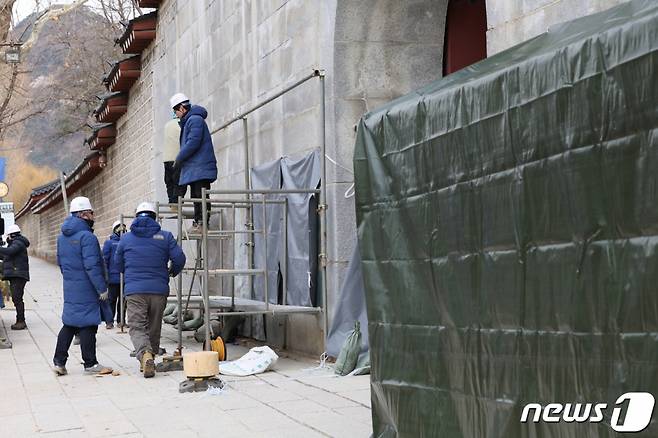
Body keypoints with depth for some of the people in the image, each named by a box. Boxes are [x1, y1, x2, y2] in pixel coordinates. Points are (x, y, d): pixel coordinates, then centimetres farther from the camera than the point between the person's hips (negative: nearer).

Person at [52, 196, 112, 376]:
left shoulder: (62, 237, 11)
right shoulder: (87, 237, -17)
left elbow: (60, 262, 20)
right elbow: (92, 266, -21)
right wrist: (102, 288, -16)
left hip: (70, 287, 8)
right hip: (86, 289, -8)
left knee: (69, 324, 14)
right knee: (88, 324, 0)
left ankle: (59, 361, 14)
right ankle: (90, 364, 7)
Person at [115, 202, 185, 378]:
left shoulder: (126, 238, 9)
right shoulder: (165, 236, 4)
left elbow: (118, 264, 20)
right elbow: (179, 258, -2)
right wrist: (173, 272, 20)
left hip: (134, 290, -1)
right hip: (159, 289, 1)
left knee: (137, 327, -4)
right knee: (154, 327, 16)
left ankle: (145, 355, -28)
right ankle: (151, 354, 24)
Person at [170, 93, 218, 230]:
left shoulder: (195, 119, -11)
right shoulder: (188, 121, 22)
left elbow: (193, 143, -19)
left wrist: (178, 159, -11)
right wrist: (181, 159, 12)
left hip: (200, 167, -11)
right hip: (194, 168, 11)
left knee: (201, 196, -13)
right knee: (196, 196, 11)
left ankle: (202, 222, -15)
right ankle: (198, 221, 14)